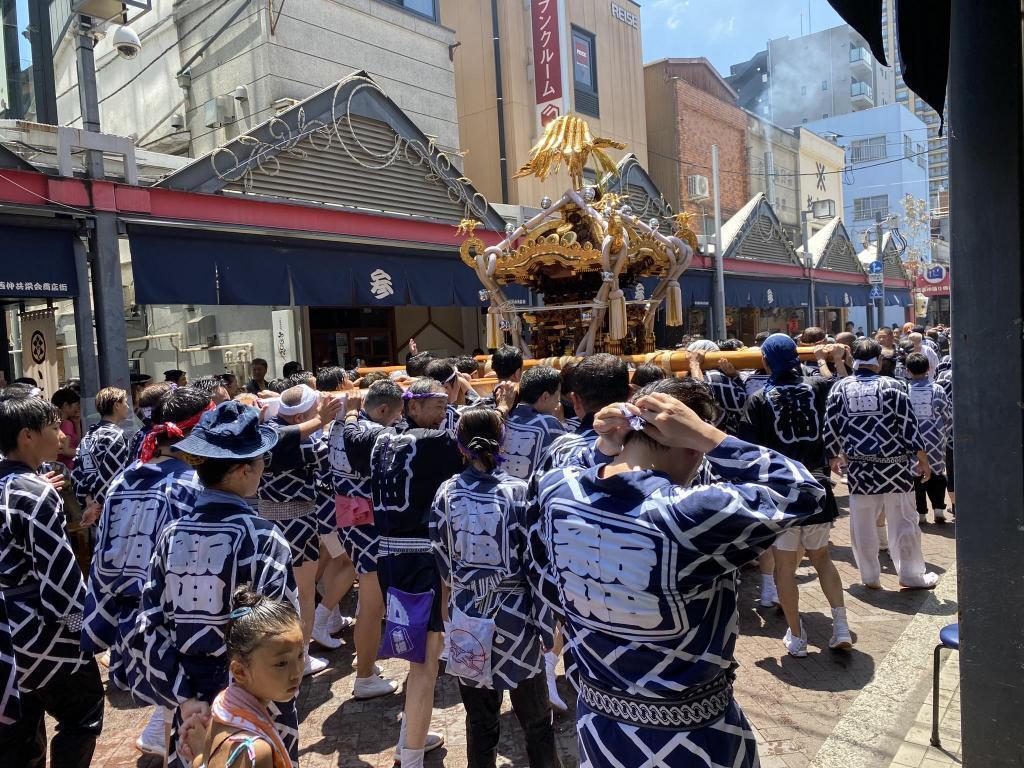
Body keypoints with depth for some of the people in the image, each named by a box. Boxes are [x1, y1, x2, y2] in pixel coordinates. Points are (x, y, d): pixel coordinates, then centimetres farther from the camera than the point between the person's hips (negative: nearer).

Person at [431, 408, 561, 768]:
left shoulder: (446, 493, -5)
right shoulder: (519, 492, -13)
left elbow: (443, 563, 2)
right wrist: (548, 620, -2)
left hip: (467, 616, 3)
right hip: (514, 616, -2)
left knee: (480, 723, 18)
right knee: (537, 723, 14)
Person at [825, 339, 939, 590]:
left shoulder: (840, 388, 1)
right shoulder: (892, 386, -6)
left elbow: (830, 427, 4)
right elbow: (909, 425, -7)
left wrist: (833, 456, 18)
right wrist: (923, 458, 2)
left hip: (858, 467, 2)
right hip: (894, 464, -2)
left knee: (862, 524, 10)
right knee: (903, 522, 9)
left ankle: (870, 577, 18)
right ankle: (911, 575, 19)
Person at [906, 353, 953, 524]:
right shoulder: (937, 389, -4)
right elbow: (948, 415, 1)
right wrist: (948, 435, 14)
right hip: (935, 439, 1)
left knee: (916, 475, 8)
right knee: (936, 474, 15)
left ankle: (921, 513, 12)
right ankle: (938, 509, 10)